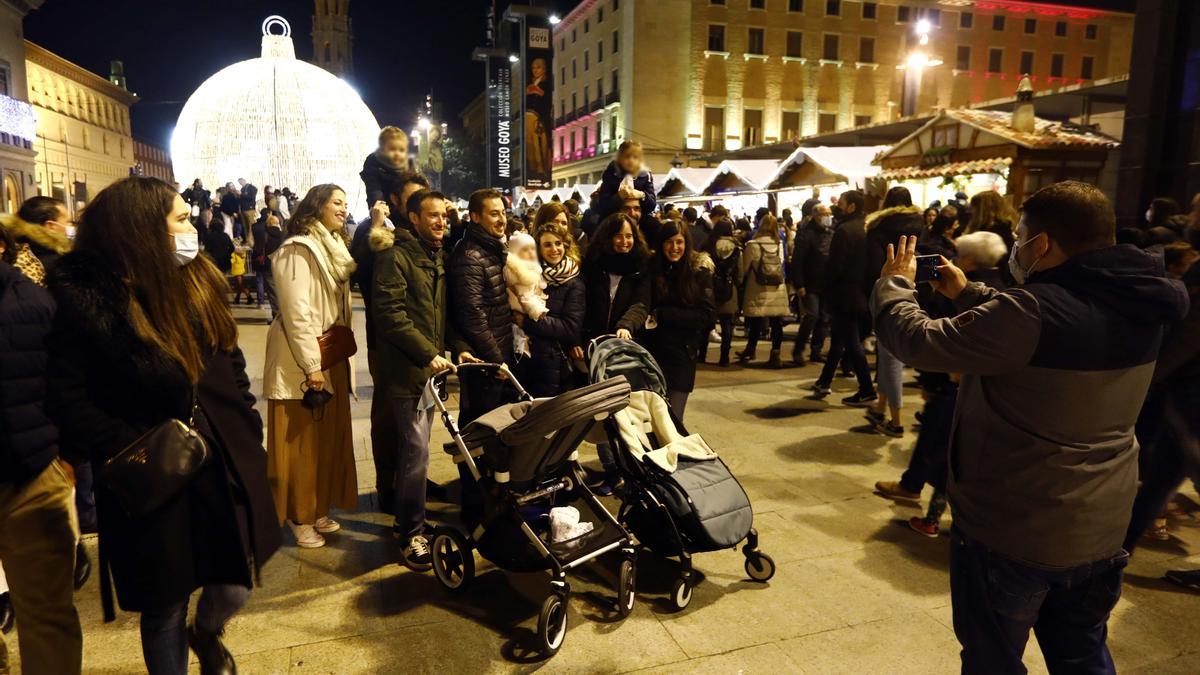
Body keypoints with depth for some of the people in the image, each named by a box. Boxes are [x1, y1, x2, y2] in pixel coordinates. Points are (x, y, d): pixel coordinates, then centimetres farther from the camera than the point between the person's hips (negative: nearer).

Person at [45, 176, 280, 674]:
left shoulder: (199, 282, 4)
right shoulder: (84, 302, -13)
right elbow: (68, 404, -14)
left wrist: (249, 428, 5)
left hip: (227, 465, 4)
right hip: (155, 481, -4)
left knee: (235, 588, 12)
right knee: (164, 613, 13)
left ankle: (206, 633, 47)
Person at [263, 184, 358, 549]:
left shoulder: (333, 248, 16)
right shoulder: (297, 250, -14)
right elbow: (296, 313, -19)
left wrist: (339, 354, 12)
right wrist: (311, 365, -21)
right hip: (303, 358, -9)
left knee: (330, 436, 14)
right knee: (302, 440, 1)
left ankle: (319, 509, 26)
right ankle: (299, 517, 14)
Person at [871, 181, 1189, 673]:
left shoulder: (1034, 311, -28)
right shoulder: (1137, 306, -1)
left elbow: (918, 341, -22)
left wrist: (894, 283, -5)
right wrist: (965, 293, 18)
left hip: (1010, 530, -7)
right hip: (1101, 527, 7)